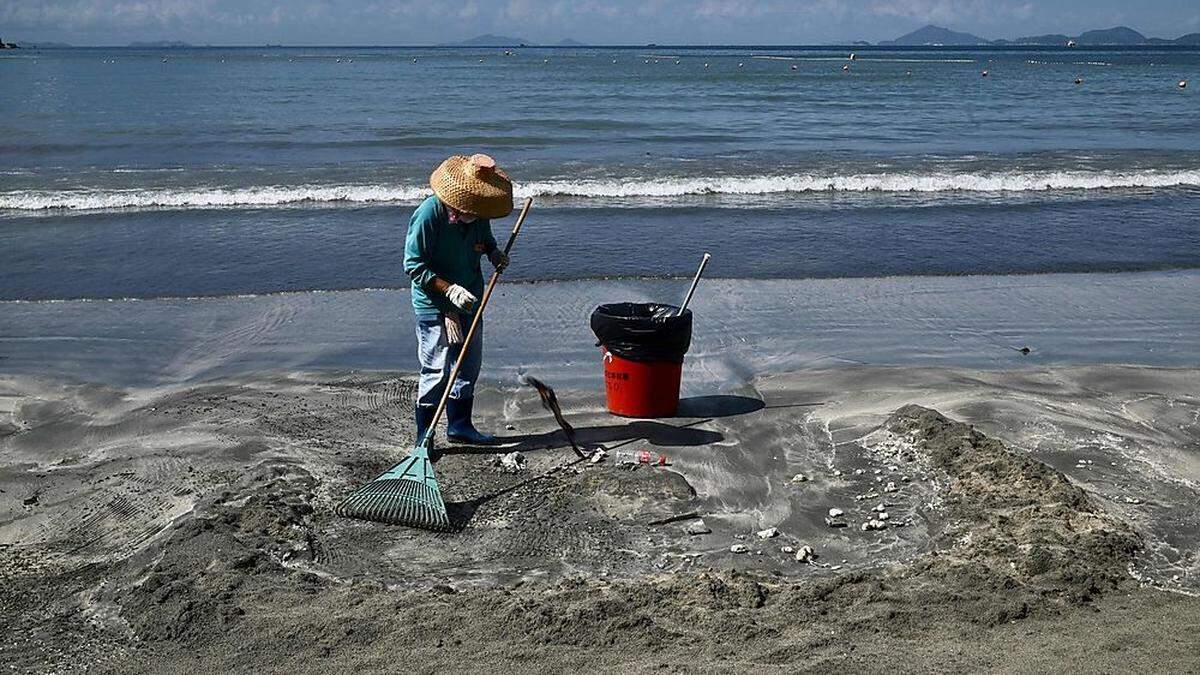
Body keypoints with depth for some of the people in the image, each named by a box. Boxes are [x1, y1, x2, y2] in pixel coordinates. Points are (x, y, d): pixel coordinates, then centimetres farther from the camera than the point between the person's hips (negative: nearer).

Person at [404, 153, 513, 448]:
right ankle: (424, 436, 8)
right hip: (434, 305, -7)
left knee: (469, 366, 14)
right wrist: (450, 290, -27)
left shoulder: (478, 215, 0)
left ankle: (460, 426, 29)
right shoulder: (429, 213, -21)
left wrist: (494, 252, -1)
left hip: (469, 301, 7)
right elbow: (414, 265, -19)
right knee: (436, 371, -4)